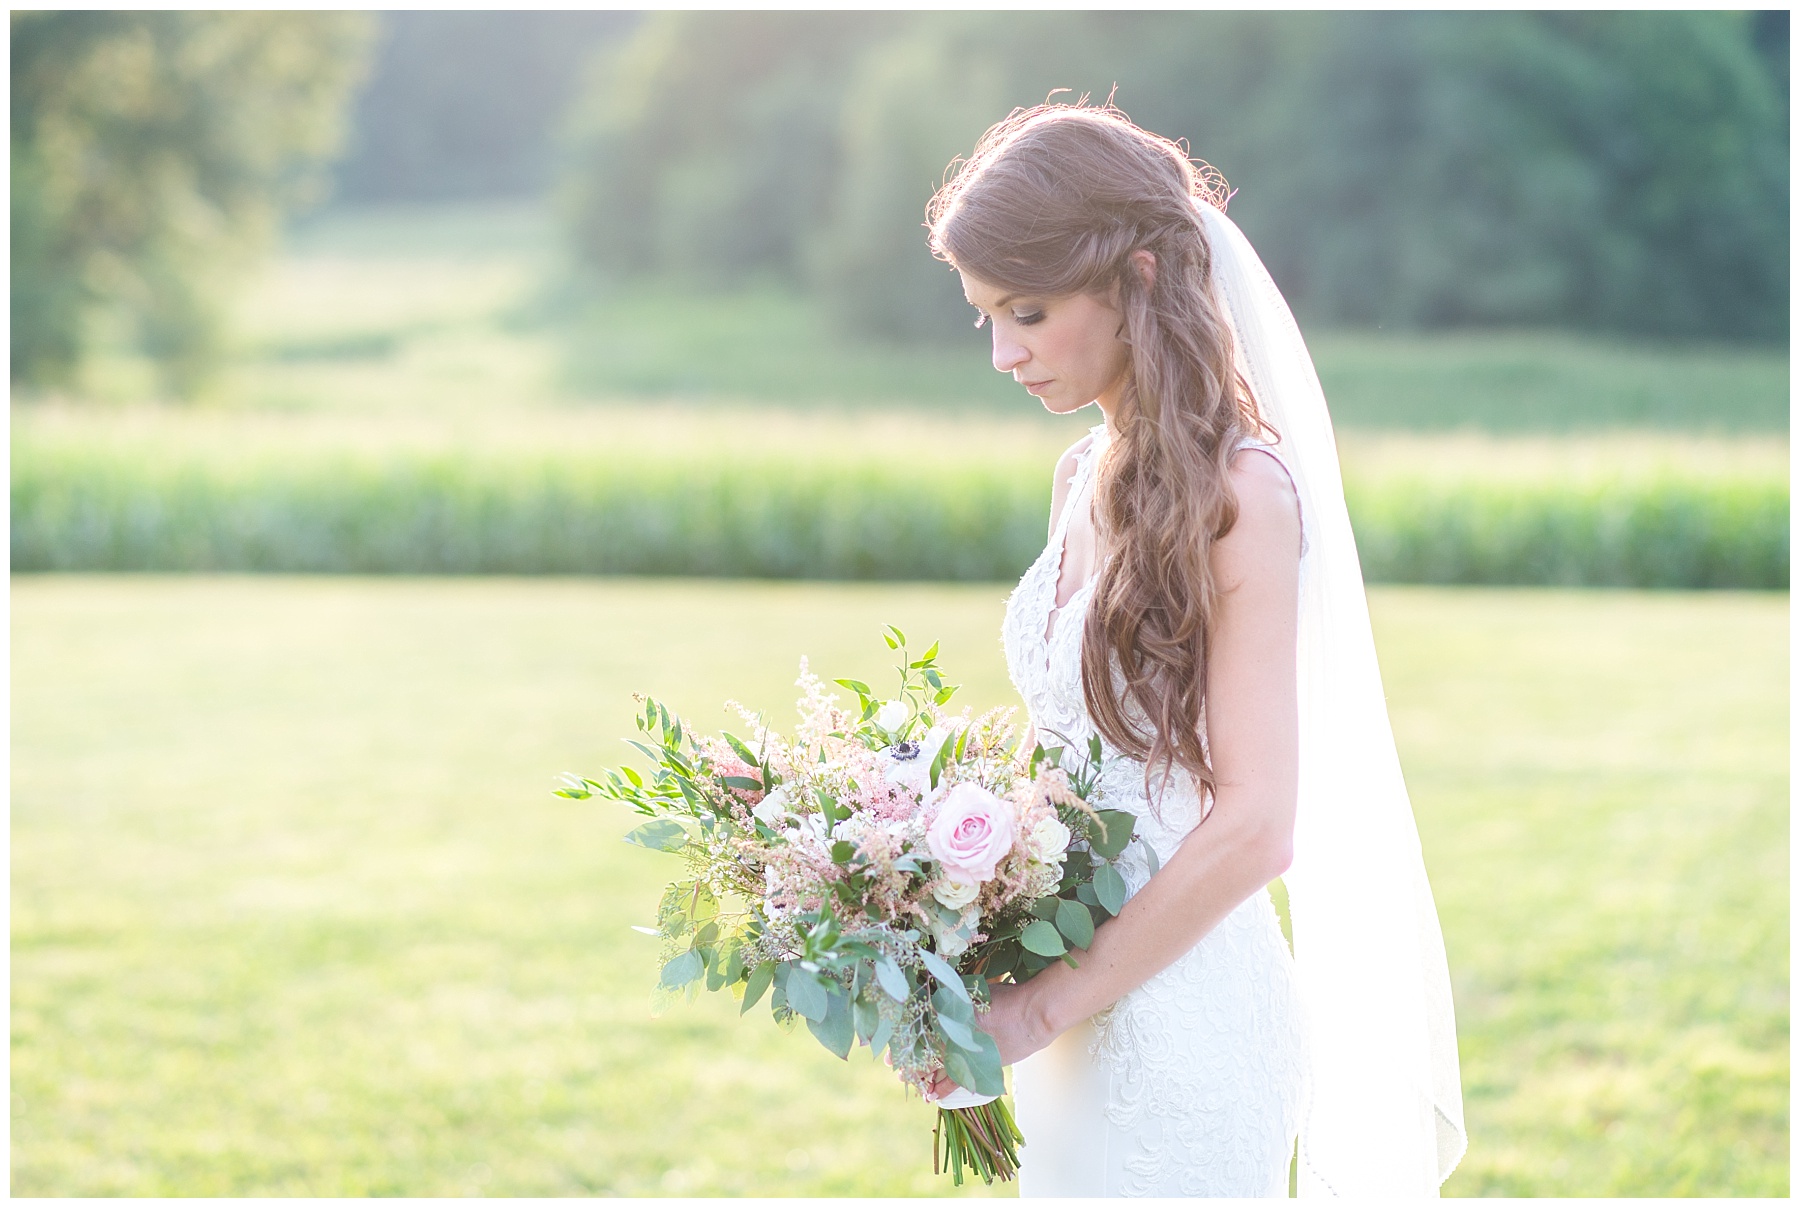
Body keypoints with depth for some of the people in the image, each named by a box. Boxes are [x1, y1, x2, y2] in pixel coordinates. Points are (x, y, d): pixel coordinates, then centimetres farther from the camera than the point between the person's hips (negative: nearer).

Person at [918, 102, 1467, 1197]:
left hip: (1186, 1021, -7)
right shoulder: (1090, 478, 9)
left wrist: (1044, 1004, -13)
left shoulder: (1237, 495, -15)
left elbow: (1253, 827, -18)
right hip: (1082, 1030, 7)